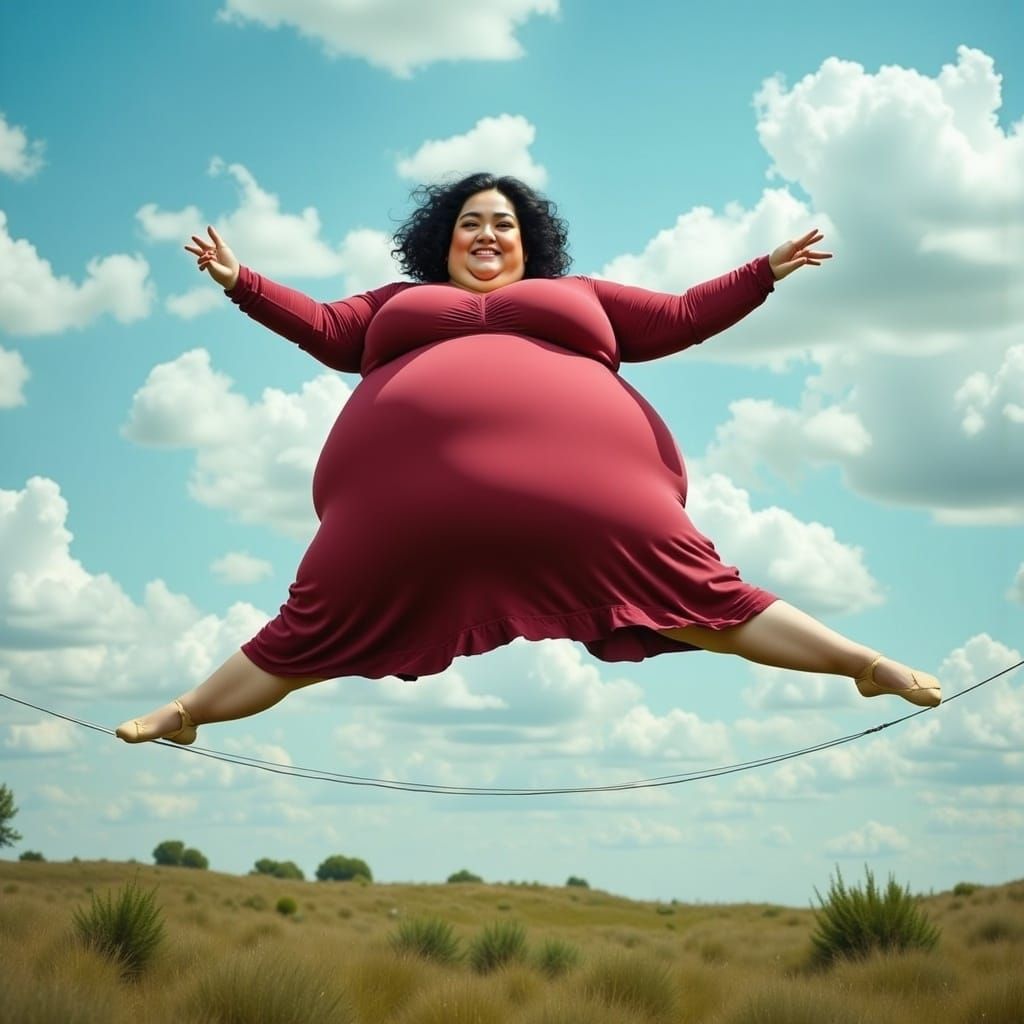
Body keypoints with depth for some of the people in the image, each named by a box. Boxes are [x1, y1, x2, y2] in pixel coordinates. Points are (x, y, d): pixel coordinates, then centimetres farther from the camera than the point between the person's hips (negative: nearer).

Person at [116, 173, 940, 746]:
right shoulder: (399, 302, 33)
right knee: (312, 632, 3)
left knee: (701, 595, -10)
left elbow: (680, 318, 26)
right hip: (410, 495, 1)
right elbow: (325, 329, 24)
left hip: (584, 481, -1)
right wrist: (240, 281, 17)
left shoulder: (579, 296, 30)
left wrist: (766, 272, 18)